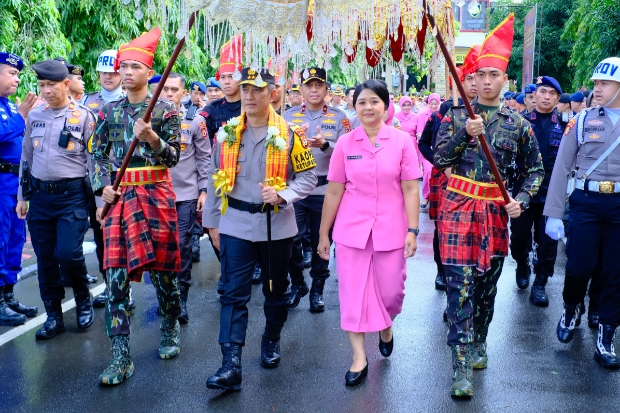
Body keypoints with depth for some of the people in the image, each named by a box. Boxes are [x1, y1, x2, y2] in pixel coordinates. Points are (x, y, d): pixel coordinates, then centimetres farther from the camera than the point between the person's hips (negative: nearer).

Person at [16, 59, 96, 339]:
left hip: (72, 195, -4)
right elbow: (26, 158, 15)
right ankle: (53, 316, 20)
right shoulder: (34, 116, 9)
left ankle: (83, 301, 15)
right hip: (40, 195, 5)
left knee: (68, 254, -13)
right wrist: (22, 196, 14)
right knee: (45, 259, 7)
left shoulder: (83, 116, -4)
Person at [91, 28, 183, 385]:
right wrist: (103, 187, -3)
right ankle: (121, 356, 1)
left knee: (162, 267, 5)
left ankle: (171, 329, 30)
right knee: (116, 274, -3)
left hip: (156, 193, -2)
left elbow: (174, 157, -3)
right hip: (117, 196, 3)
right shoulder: (109, 111, 11)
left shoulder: (166, 110, 1)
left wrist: (152, 138, -21)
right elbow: (98, 154, 12)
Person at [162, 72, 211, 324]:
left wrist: (204, 190, -2)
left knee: (182, 246, 0)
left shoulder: (195, 120, 1)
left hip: (186, 194, -2)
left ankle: (181, 299, 10)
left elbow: (204, 157, 3)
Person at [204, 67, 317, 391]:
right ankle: (231, 364, -3)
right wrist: (212, 222, 9)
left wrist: (282, 195, -21)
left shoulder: (288, 134, -6)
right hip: (235, 225, 1)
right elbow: (215, 180, 8)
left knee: (276, 290, 15)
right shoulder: (226, 133, 2)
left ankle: (271, 342, 38)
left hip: (276, 226, -1)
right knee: (234, 293, -3)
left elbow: (308, 176, -3)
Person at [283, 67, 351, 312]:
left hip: (325, 190, -1)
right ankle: (297, 284, 22)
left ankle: (317, 289, 23)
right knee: (291, 240, 0)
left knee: (321, 241, 8)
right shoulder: (289, 116, 8)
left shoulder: (339, 117, 4)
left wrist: (325, 145, -21)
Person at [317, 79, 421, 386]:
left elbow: (410, 189, -2)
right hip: (351, 229, 1)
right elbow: (334, 191, 3)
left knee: (390, 291, 8)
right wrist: (323, 233, 5)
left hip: (390, 230, -1)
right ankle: (359, 357, 17)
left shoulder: (402, 141, -3)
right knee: (353, 291, 4)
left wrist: (413, 230, -7)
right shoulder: (344, 143, -1)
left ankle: (386, 326, 42)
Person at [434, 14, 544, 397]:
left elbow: (536, 169, 11)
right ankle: (462, 363, -5)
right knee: (460, 281, -8)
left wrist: (522, 200, -4)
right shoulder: (457, 116, 2)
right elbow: (440, 160, -4)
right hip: (458, 205, -2)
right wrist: (463, 134, -18)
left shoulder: (518, 125, 5)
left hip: (497, 210, 2)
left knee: (488, 281, 11)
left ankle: (479, 342, 32)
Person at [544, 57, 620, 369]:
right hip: (586, 202, -1)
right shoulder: (582, 121, 2)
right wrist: (553, 214, -3)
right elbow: (561, 168, 1)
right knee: (579, 267, -2)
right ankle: (571, 309, 30)